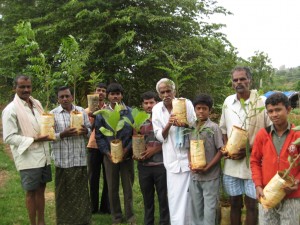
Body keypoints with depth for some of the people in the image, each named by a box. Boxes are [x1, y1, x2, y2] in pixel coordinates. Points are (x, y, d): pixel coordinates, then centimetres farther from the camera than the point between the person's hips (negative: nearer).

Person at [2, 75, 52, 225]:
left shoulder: (37, 103, 9)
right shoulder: (11, 109, -11)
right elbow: (8, 138, -15)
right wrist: (33, 140, -20)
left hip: (43, 156, 6)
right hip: (28, 158, -6)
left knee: (41, 190, 15)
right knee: (31, 192, 6)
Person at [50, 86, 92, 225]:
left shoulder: (81, 111, 8)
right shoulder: (53, 114, -2)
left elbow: (90, 129, 12)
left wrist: (86, 131, -11)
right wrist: (62, 134, -21)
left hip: (80, 158, 3)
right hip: (63, 159, -3)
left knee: (81, 189, 10)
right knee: (64, 191, 5)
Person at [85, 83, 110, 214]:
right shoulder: (88, 110, 6)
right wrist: (92, 117, -20)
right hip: (93, 147, 0)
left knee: (108, 178, 5)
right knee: (93, 178, 6)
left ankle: (106, 207, 14)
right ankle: (93, 207, 16)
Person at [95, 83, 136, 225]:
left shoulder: (130, 112, 2)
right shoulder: (101, 114, 2)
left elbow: (135, 133, 0)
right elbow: (99, 136, 0)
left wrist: (127, 149, -11)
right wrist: (107, 152, -11)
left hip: (127, 155, 0)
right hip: (109, 156, 1)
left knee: (128, 186, 7)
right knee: (112, 188, 9)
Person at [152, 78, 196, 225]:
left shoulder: (186, 104, -5)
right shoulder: (156, 109, 2)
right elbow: (159, 136, 1)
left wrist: (184, 125, -23)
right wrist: (168, 124, -19)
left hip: (188, 157, -2)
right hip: (172, 160, 2)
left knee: (189, 196, 3)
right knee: (174, 197, 7)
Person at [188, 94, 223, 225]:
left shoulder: (214, 128, -8)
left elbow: (221, 150, -8)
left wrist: (207, 168, -15)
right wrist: (191, 163, -4)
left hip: (210, 176, -5)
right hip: (194, 176, 5)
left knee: (209, 209, 4)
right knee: (196, 208, 15)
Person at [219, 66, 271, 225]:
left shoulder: (262, 102, -8)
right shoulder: (228, 101, 6)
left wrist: (249, 150, -15)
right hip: (232, 163, 4)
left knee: (251, 203, 7)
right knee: (234, 203, 13)